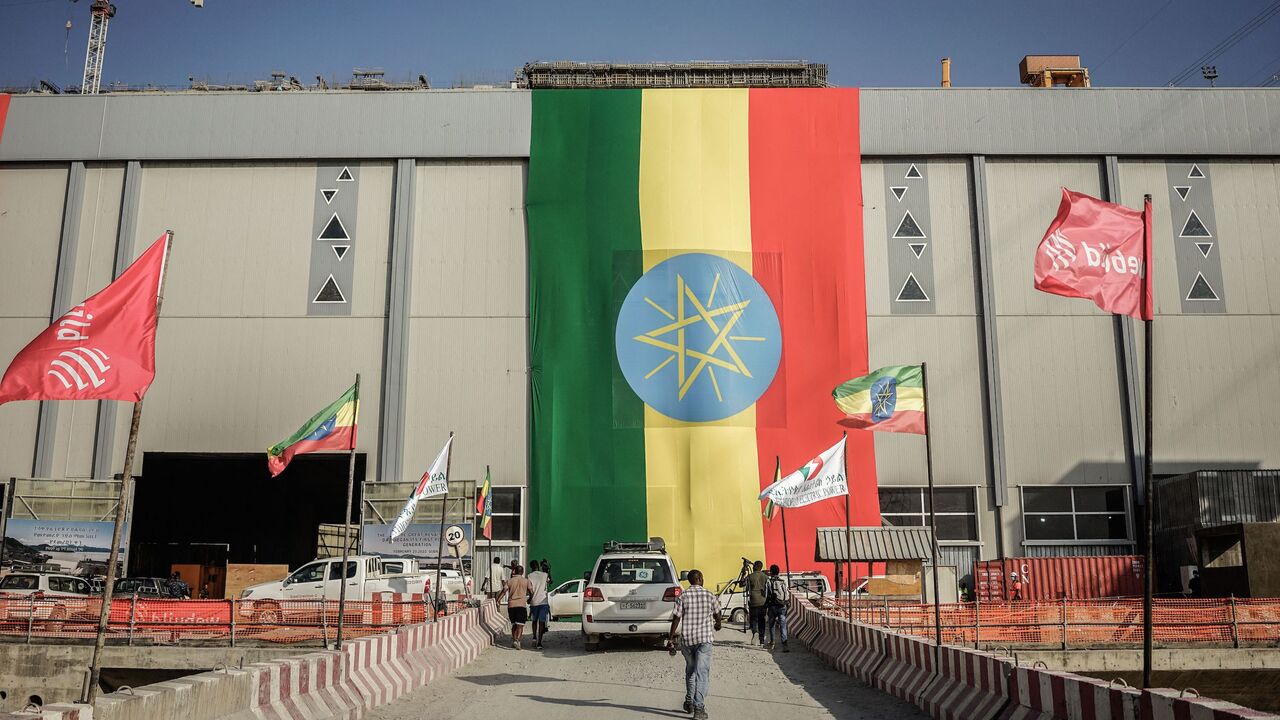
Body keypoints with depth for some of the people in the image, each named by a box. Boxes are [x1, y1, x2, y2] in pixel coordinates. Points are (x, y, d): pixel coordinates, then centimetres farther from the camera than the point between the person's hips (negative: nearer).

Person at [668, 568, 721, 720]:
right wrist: (718, 624, 36)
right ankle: (699, 707, -11)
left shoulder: (683, 596, -3)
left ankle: (689, 701, 24)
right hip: (705, 638, -1)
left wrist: (671, 637, 0)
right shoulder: (709, 595, 1)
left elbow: (676, 618, -6)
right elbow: (717, 613, 14)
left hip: (687, 638, 1)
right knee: (702, 672, -4)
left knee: (690, 669, 19)